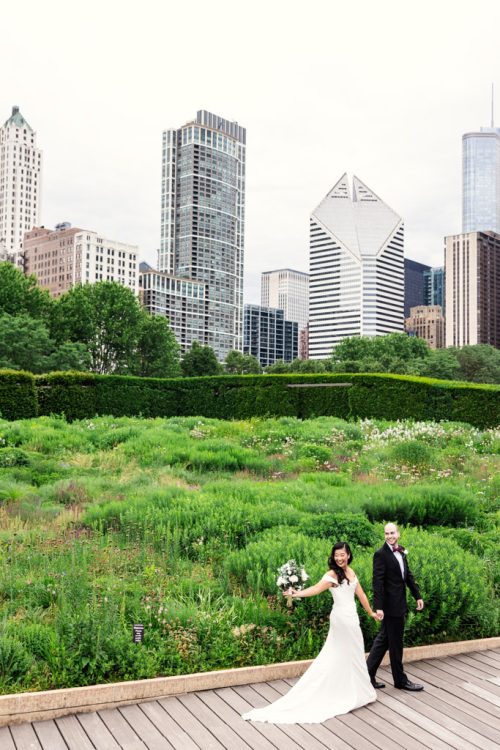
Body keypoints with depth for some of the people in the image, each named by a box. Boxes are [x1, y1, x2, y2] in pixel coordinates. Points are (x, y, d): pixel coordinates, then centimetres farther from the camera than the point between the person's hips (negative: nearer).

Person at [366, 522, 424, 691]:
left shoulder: (401, 552, 9)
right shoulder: (381, 554, -16)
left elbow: (408, 575, 16)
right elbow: (377, 582, -19)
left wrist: (417, 595, 13)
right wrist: (378, 606, -23)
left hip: (399, 604, 8)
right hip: (391, 605, -8)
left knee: (383, 639, 15)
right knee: (395, 643, 4)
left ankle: (368, 675, 24)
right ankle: (400, 680, 18)